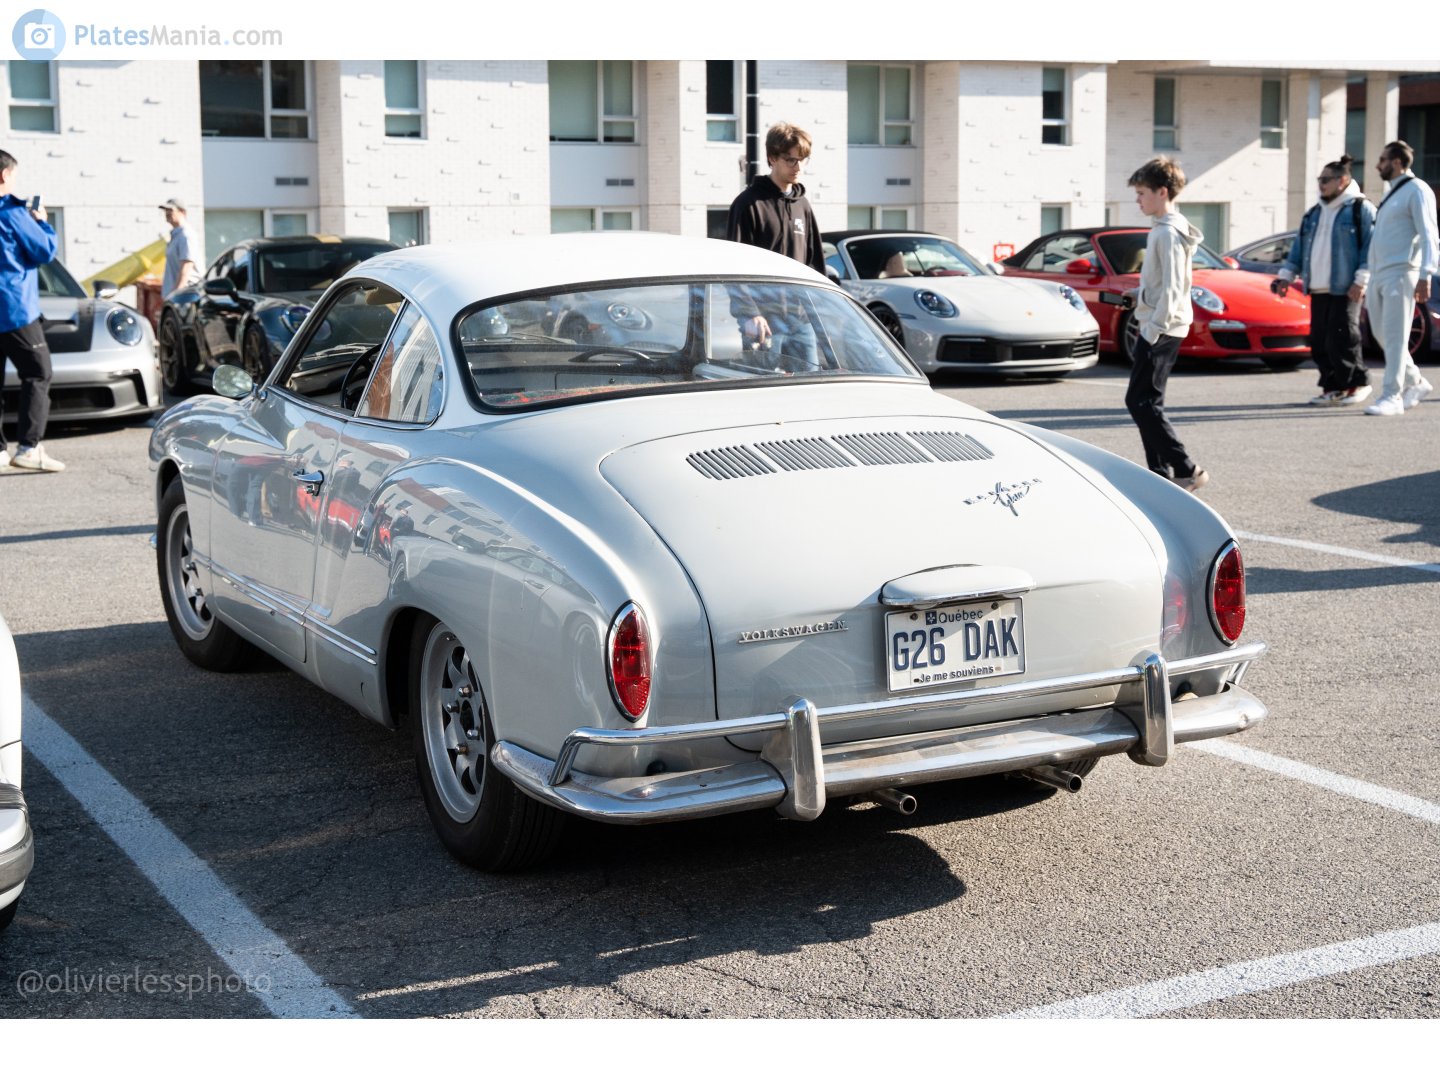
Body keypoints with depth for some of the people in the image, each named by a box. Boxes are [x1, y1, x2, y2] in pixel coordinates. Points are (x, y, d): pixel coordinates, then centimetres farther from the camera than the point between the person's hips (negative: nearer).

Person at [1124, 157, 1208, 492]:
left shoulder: (1168, 233, -16)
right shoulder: (1163, 228, 15)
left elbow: (1172, 288, -21)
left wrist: (1154, 327, -22)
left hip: (1161, 329, -10)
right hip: (1157, 326, 10)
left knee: (1140, 401, -10)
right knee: (1146, 401, 12)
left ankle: (1186, 470, -11)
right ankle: (1161, 472, 15)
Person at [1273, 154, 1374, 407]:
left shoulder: (1361, 208, -2)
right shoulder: (1314, 214, 20)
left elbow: (1371, 247, -9)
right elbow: (1299, 248, 20)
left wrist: (1361, 280, -16)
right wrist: (1286, 275, 9)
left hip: (1345, 290, -7)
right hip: (1318, 290, 7)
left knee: (1341, 339, -10)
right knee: (1320, 342, 4)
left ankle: (1359, 383, 5)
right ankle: (1333, 387, 12)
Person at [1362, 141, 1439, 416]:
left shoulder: (1417, 191, -6)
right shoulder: (1392, 194, 21)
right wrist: (1367, 276, 21)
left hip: (1400, 273, -9)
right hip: (1378, 274, 9)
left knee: (1395, 337, -9)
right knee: (1381, 334, 10)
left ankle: (1391, 397, -10)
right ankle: (1415, 382, 23)